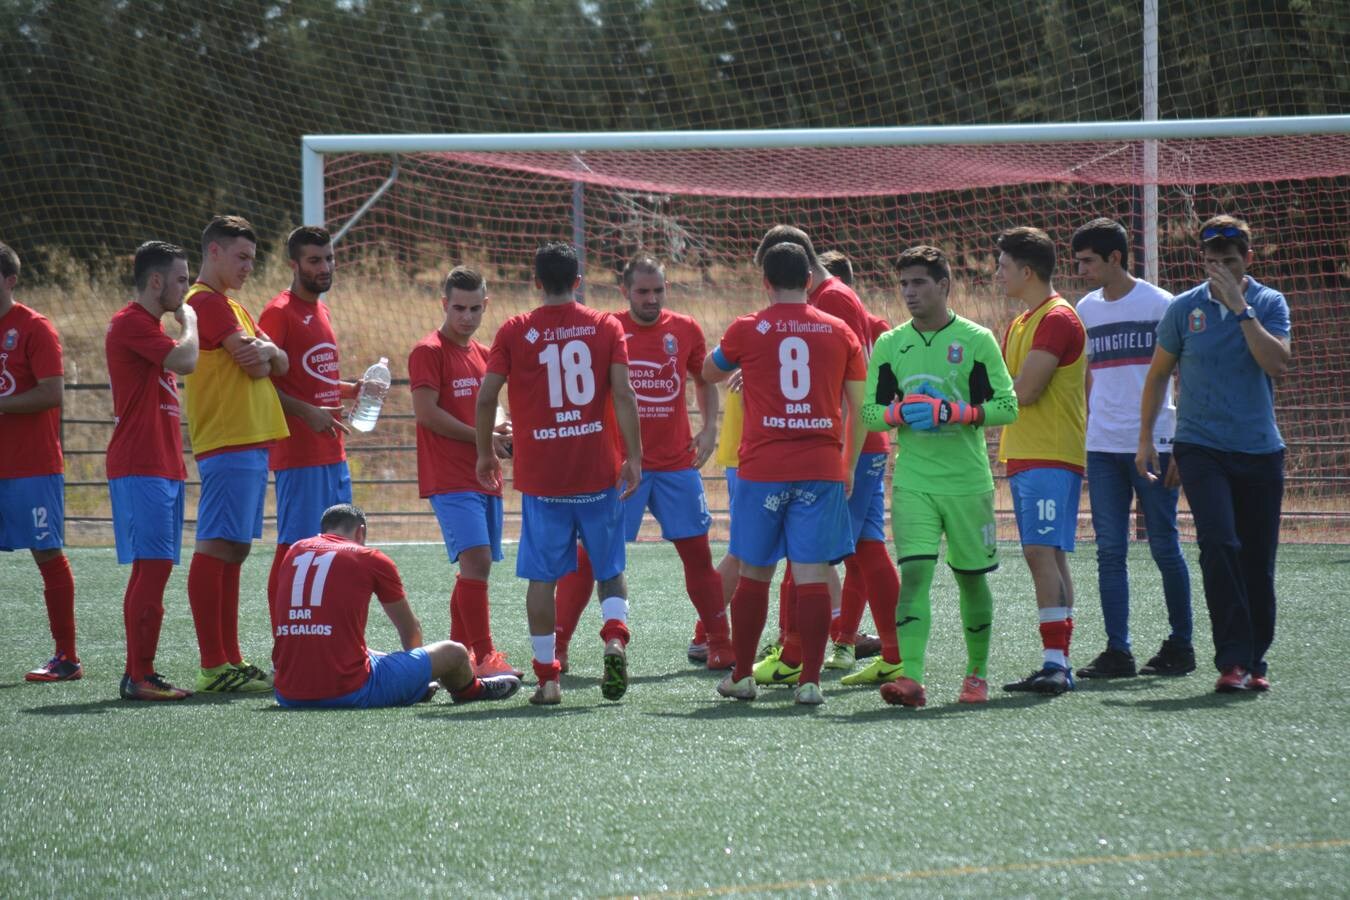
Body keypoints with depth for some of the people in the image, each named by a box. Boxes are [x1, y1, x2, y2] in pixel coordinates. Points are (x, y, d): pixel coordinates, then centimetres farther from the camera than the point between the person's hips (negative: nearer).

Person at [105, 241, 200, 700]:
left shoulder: (150, 326, 20)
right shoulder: (130, 323, -12)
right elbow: (185, 361, -23)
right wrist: (189, 321, -6)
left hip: (162, 467, 10)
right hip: (141, 468, -10)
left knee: (153, 569, 9)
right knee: (152, 567, -13)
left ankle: (139, 673, 11)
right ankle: (138, 676, -14)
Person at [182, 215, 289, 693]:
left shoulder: (231, 305, 22)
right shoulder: (207, 301, -9)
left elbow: (278, 364, 13)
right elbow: (254, 366, -15)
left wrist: (267, 351, -8)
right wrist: (264, 355, 6)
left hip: (252, 442, 10)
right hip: (228, 443, -10)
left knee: (234, 548, 11)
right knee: (216, 547, -11)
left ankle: (231, 660, 14)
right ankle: (213, 667, -14)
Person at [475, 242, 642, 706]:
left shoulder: (514, 332, -1)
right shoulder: (606, 326, 0)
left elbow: (486, 397, -4)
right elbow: (623, 394, -8)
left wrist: (485, 453, 10)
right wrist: (634, 457, -6)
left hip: (540, 476, -1)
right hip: (599, 475, 1)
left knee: (542, 576, 6)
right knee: (610, 569, 14)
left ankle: (547, 676, 4)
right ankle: (615, 637, -12)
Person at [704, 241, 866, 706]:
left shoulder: (747, 330, 0)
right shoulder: (840, 332, 4)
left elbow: (710, 372, 19)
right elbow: (858, 407, 7)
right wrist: (849, 466, 17)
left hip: (761, 470, -1)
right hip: (822, 470, 1)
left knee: (753, 574, 10)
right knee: (812, 576, -1)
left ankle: (742, 676, 16)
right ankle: (810, 680, -6)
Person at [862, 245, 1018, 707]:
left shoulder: (976, 340, -2)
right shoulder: (889, 345, 6)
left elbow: (1007, 406, -5)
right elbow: (870, 413, 9)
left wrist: (954, 412, -18)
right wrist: (901, 413, -12)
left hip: (968, 482, -1)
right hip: (913, 482, 1)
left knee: (972, 577, 10)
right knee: (915, 573, -14)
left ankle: (978, 673, 27)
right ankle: (911, 677, -23)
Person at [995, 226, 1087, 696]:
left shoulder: (1058, 319, -11)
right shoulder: (1020, 323, 20)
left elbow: (1023, 391, -17)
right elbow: (1008, 389, 20)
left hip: (1051, 457, -10)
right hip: (1024, 457, 10)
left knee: (1042, 552, -16)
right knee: (1046, 557, 8)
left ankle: (1056, 662, -21)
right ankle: (1056, 665, 8)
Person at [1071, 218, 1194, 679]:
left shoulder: (1159, 304, -4)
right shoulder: (1085, 310, 11)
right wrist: (1083, 436, 14)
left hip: (1153, 445, -5)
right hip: (1102, 448, 5)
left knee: (1164, 546, 0)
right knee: (1109, 550, 0)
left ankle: (1180, 645, 11)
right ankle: (1117, 650, 1)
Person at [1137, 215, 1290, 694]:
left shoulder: (1269, 304, 2)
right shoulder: (1185, 308, 4)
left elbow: (1276, 363, -14)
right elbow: (1158, 374, 14)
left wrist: (1240, 308, -17)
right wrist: (1145, 440, 11)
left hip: (1260, 452, 1)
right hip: (1201, 448, -1)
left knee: (1258, 560, 5)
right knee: (1219, 545, -19)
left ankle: (1255, 660, 18)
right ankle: (1232, 659, -19)